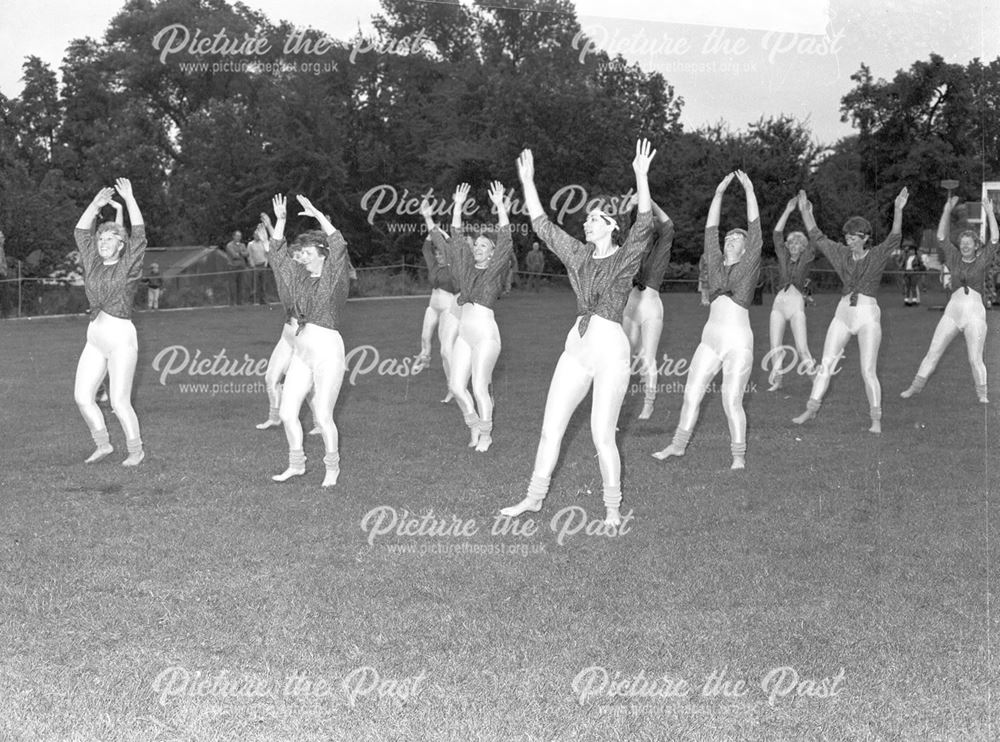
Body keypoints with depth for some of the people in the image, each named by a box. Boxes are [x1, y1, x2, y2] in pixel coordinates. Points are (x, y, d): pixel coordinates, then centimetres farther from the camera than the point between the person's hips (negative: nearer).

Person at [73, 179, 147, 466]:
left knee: (119, 402, -6)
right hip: (95, 337, 6)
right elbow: (81, 232, 14)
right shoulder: (93, 263, 11)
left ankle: (136, 450, 12)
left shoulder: (129, 265, -4)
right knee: (82, 396, 4)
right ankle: (103, 444, 21)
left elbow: (139, 234, -14)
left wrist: (129, 199, -14)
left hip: (121, 337, -6)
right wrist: (96, 205, 6)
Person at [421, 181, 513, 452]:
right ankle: (474, 425, 22)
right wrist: (458, 207, 12)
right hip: (464, 333, 6)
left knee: (479, 387, -5)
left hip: (486, 333, -6)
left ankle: (486, 435, 11)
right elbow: (454, 240, 16)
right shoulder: (466, 267, 15)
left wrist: (500, 207, -19)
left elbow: (505, 242, -12)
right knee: (456, 385, 2)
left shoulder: (495, 269, 0)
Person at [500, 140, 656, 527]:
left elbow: (644, 225, -21)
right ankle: (534, 497, 20)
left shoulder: (625, 257, -4)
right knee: (550, 427, 8)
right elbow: (542, 225, 15)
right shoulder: (578, 254, 12)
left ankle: (613, 509, 10)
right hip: (576, 348, 6)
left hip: (610, 352, -6)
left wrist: (641, 176, -32)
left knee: (602, 436, -5)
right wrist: (527, 182, 10)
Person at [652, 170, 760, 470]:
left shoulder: (748, 266, 4)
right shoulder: (716, 264, 14)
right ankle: (679, 445, 22)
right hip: (710, 339, 5)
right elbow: (710, 229, 10)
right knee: (691, 393, 7)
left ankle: (739, 454, 6)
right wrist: (719, 193, 5)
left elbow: (755, 229, -3)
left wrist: (749, 191, -5)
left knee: (731, 401, -6)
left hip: (739, 342, -5)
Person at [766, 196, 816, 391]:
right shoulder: (783, 257, 12)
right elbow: (777, 234, 1)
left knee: (802, 349, -11)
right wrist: (788, 211, -8)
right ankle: (776, 381, 14)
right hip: (779, 303, 2)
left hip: (797, 305, -2)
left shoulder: (807, 259, 8)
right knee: (775, 347, -2)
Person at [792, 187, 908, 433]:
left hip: (868, 315, -4)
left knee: (868, 371, -8)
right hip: (843, 313, 5)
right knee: (825, 364, 4)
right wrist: (805, 211, 11)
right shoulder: (841, 253, 9)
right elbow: (817, 236, 15)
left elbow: (894, 237, -19)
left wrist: (898, 210, -32)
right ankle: (811, 409, 13)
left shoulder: (877, 255, -3)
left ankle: (876, 419, -1)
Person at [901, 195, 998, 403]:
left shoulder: (982, 260, 5)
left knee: (975, 359, -4)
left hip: (975, 314, -2)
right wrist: (947, 210, 0)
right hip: (952, 311, 3)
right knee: (933, 351, 2)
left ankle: (982, 394, 11)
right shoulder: (954, 258, 11)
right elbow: (941, 237, 6)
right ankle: (916, 386, 9)